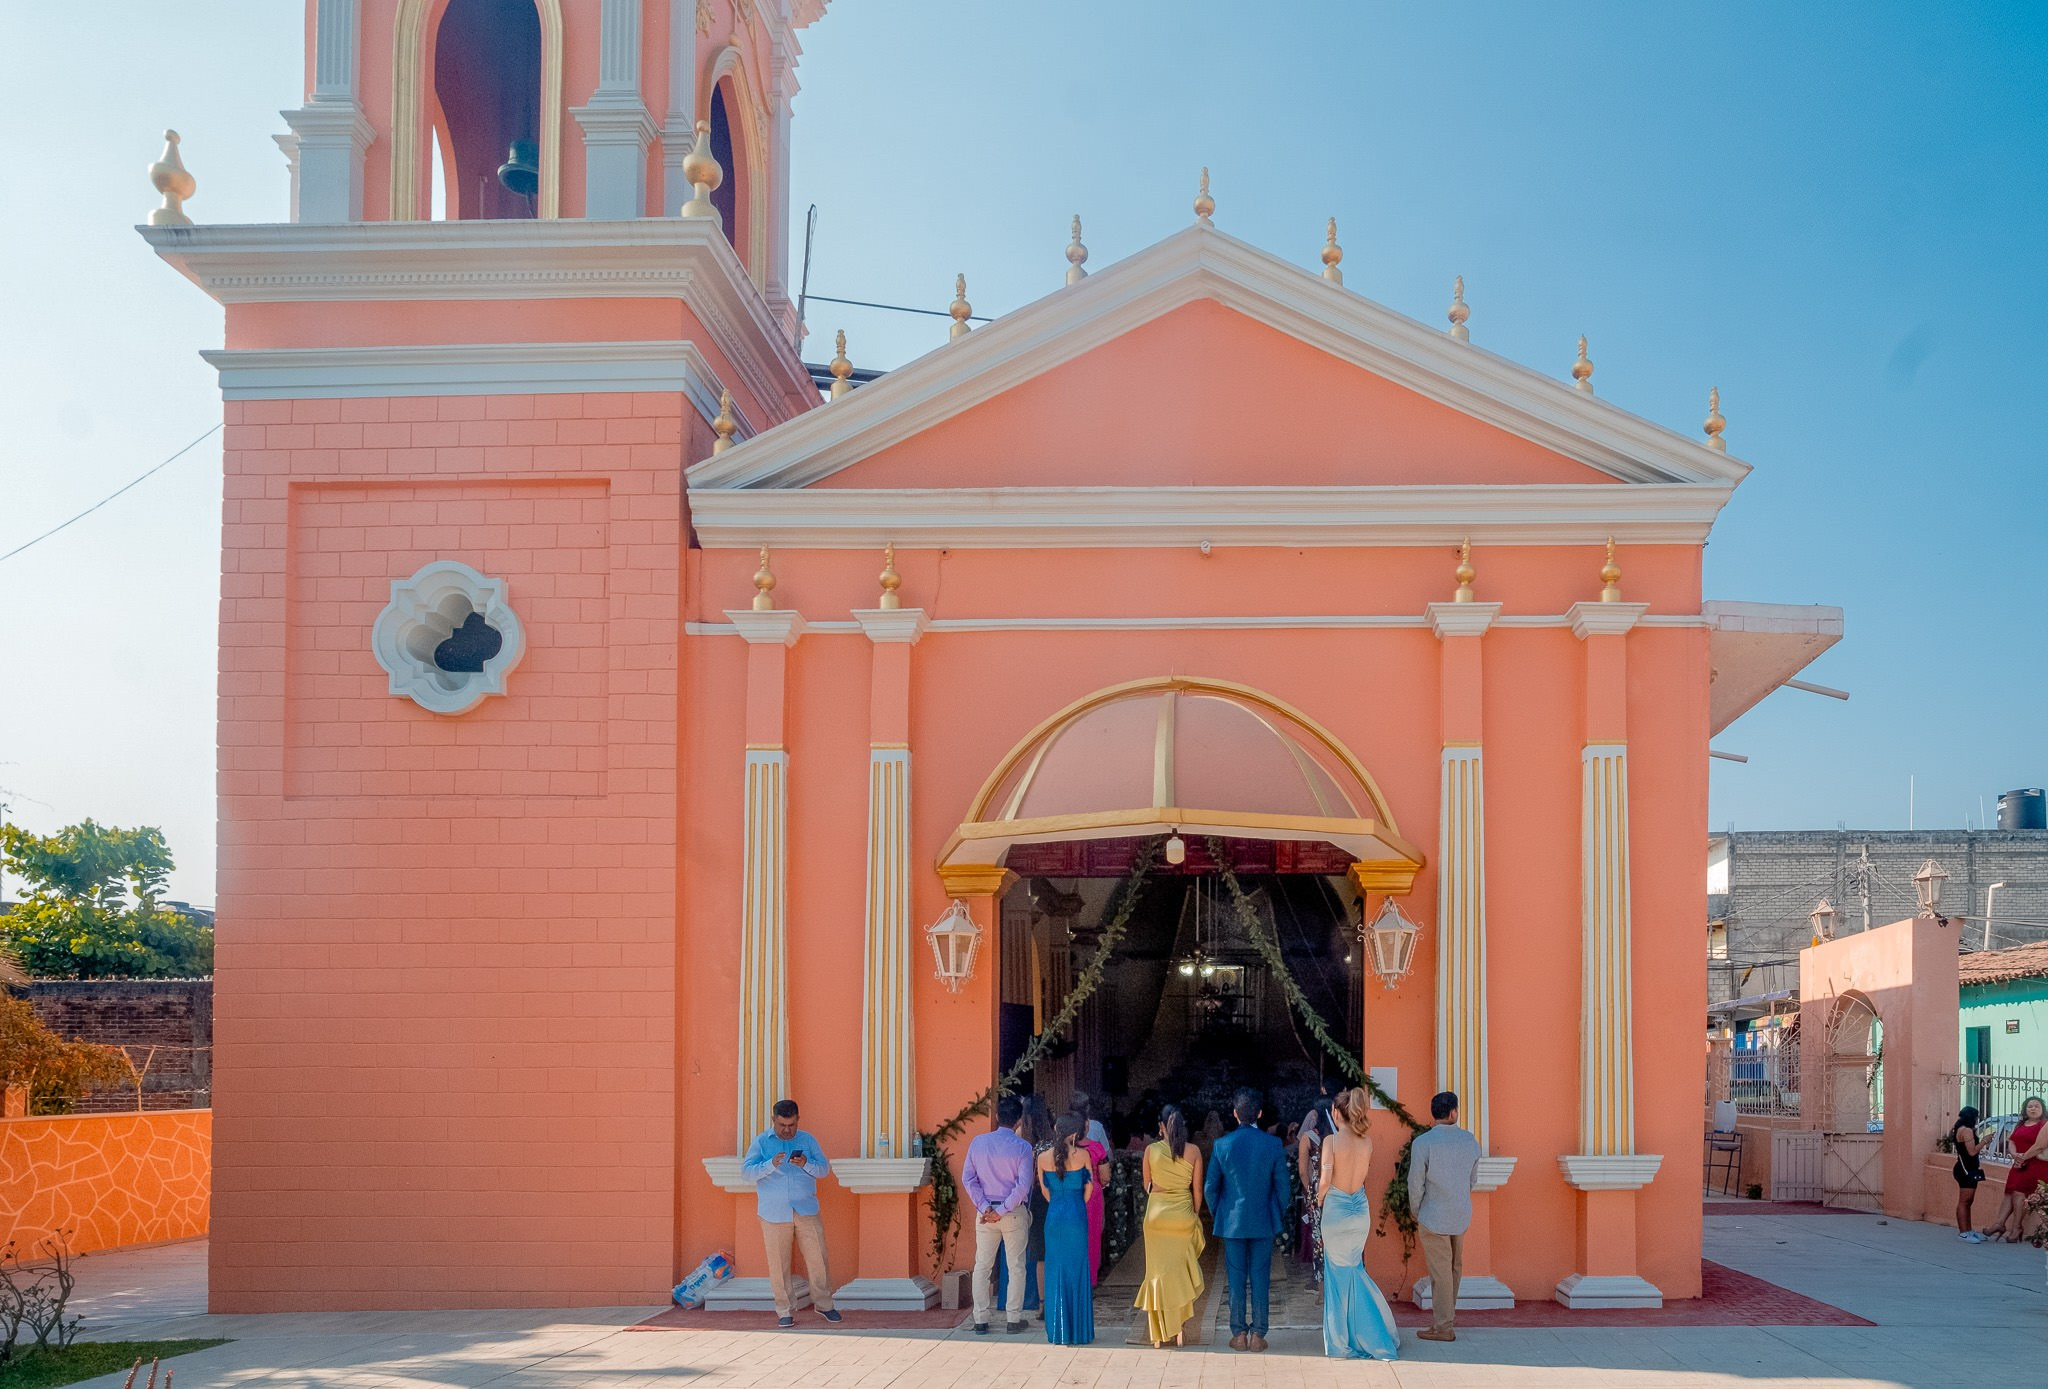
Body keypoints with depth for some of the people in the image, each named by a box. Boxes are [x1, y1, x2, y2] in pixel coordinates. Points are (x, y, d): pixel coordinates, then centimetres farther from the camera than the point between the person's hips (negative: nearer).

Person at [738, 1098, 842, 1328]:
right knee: (778, 1264, 0)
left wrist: (806, 1164, -17)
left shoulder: (807, 1140, 8)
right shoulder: (761, 1143, 2)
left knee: (818, 1259, 1)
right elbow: (746, 1171, -8)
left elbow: (824, 1168, 3)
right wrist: (771, 1164, -24)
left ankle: (824, 1304, 14)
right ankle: (784, 1311, 10)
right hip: (774, 1213, -1)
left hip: (806, 1212, 1)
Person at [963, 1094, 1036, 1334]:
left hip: (985, 1213, 3)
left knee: (982, 1266, 10)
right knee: (1016, 1267, 8)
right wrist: (1002, 1210, -13)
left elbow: (968, 1178, -3)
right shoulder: (1022, 1148, -9)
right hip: (1014, 1213, -3)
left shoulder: (978, 1143, 0)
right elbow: (1023, 1185, -17)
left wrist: (985, 1208, -6)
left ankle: (980, 1320, 10)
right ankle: (1013, 1319, 9)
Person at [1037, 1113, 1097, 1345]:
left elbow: (1044, 1190, 9)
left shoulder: (1043, 1157, 0)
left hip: (1053, 1216, 2)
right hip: (1077, 1216, -2)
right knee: (1077, 1271, 5)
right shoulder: (1082, 1155, -7)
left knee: (1055, 1271, 8)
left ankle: (1057, 1332, 8)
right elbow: (1089, 1185, 3)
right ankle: (1080, 1332, 8)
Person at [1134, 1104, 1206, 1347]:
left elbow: (1147, 1186, 7)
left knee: (1158, 1271, 6)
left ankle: (1159, 1334, 5)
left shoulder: (1151, 1150, -5)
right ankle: (1179, 1330, 8)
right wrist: (1196, 1215, 14)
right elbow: (1197, 1190, 2)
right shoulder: (1193, 1151, -4)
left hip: (1156, 1215, 0)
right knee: (1181, 1270, 11)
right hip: (1183, 1215, 0)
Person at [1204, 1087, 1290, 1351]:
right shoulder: (1273, 1144, -8)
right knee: (1260, 1279, 6)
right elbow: (1282, 1186, -3)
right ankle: (1258, 1335, 8)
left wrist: (1217, 1216, 13)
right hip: (1263, 1222, 0)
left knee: (1236, 1280, 8)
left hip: (1232, 1221, 0)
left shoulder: (1222, 1145, -7)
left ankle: (1239, 1334, 11)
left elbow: (1210, 1187, -2)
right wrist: (1280, 1216, 12)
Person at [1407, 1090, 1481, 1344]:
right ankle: (1448, 1313, 32)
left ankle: (1443, 1327, 5)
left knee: (1440, 1272, 0)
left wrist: (1417, 1215, 5)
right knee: (1455, 1267, 19)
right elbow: (1473, 1179, 9)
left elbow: (1415, 1184, -11)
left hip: (1434, 1217, -5)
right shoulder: (1470, 1141, -1)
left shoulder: (1422, 1143, -16)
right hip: (1462, 1216, 5)